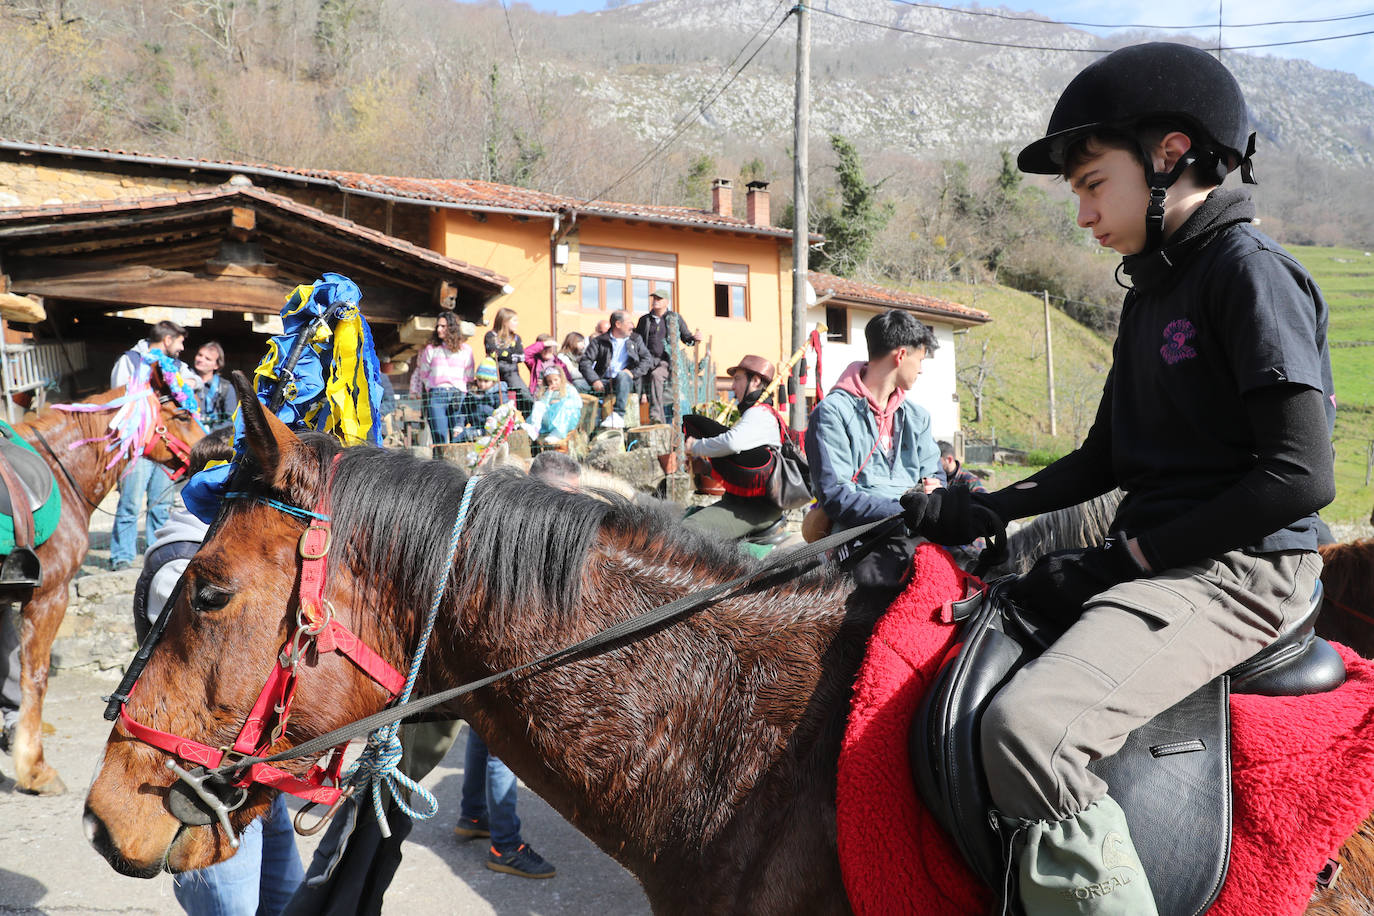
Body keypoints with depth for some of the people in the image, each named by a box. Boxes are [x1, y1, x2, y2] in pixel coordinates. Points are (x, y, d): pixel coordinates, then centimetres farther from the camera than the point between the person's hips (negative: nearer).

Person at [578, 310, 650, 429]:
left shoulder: (635, 340, 18)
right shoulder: (599, 341, 9)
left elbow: (646, 359, 9)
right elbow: (585, 362, -1)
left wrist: (633, 373, -10)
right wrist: (594, 380, -16)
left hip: (626, 381, 0)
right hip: (605, 382, 0)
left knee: (622, 375, -36)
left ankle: (618, 415, -42)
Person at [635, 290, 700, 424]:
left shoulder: (675, 319, 14)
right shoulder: (644, 320, 19)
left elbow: (686, 337, 17)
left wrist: (694, 338, -3)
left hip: (667, 361, -2)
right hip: (649, 361, 3)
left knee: (656, 375, -33)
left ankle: (655, 415, -41)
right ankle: (661, 420, -22)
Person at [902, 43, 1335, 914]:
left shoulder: (1249, 269, -12)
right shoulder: (1153, 288, 16)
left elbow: (1301, 474, -19)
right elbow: (1105, 456, 21)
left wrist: (1130, 555, -16)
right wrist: (983, 511, 9)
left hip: (1236, 570, -10)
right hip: (1154, 563, 10)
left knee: (1029, 726, -32)